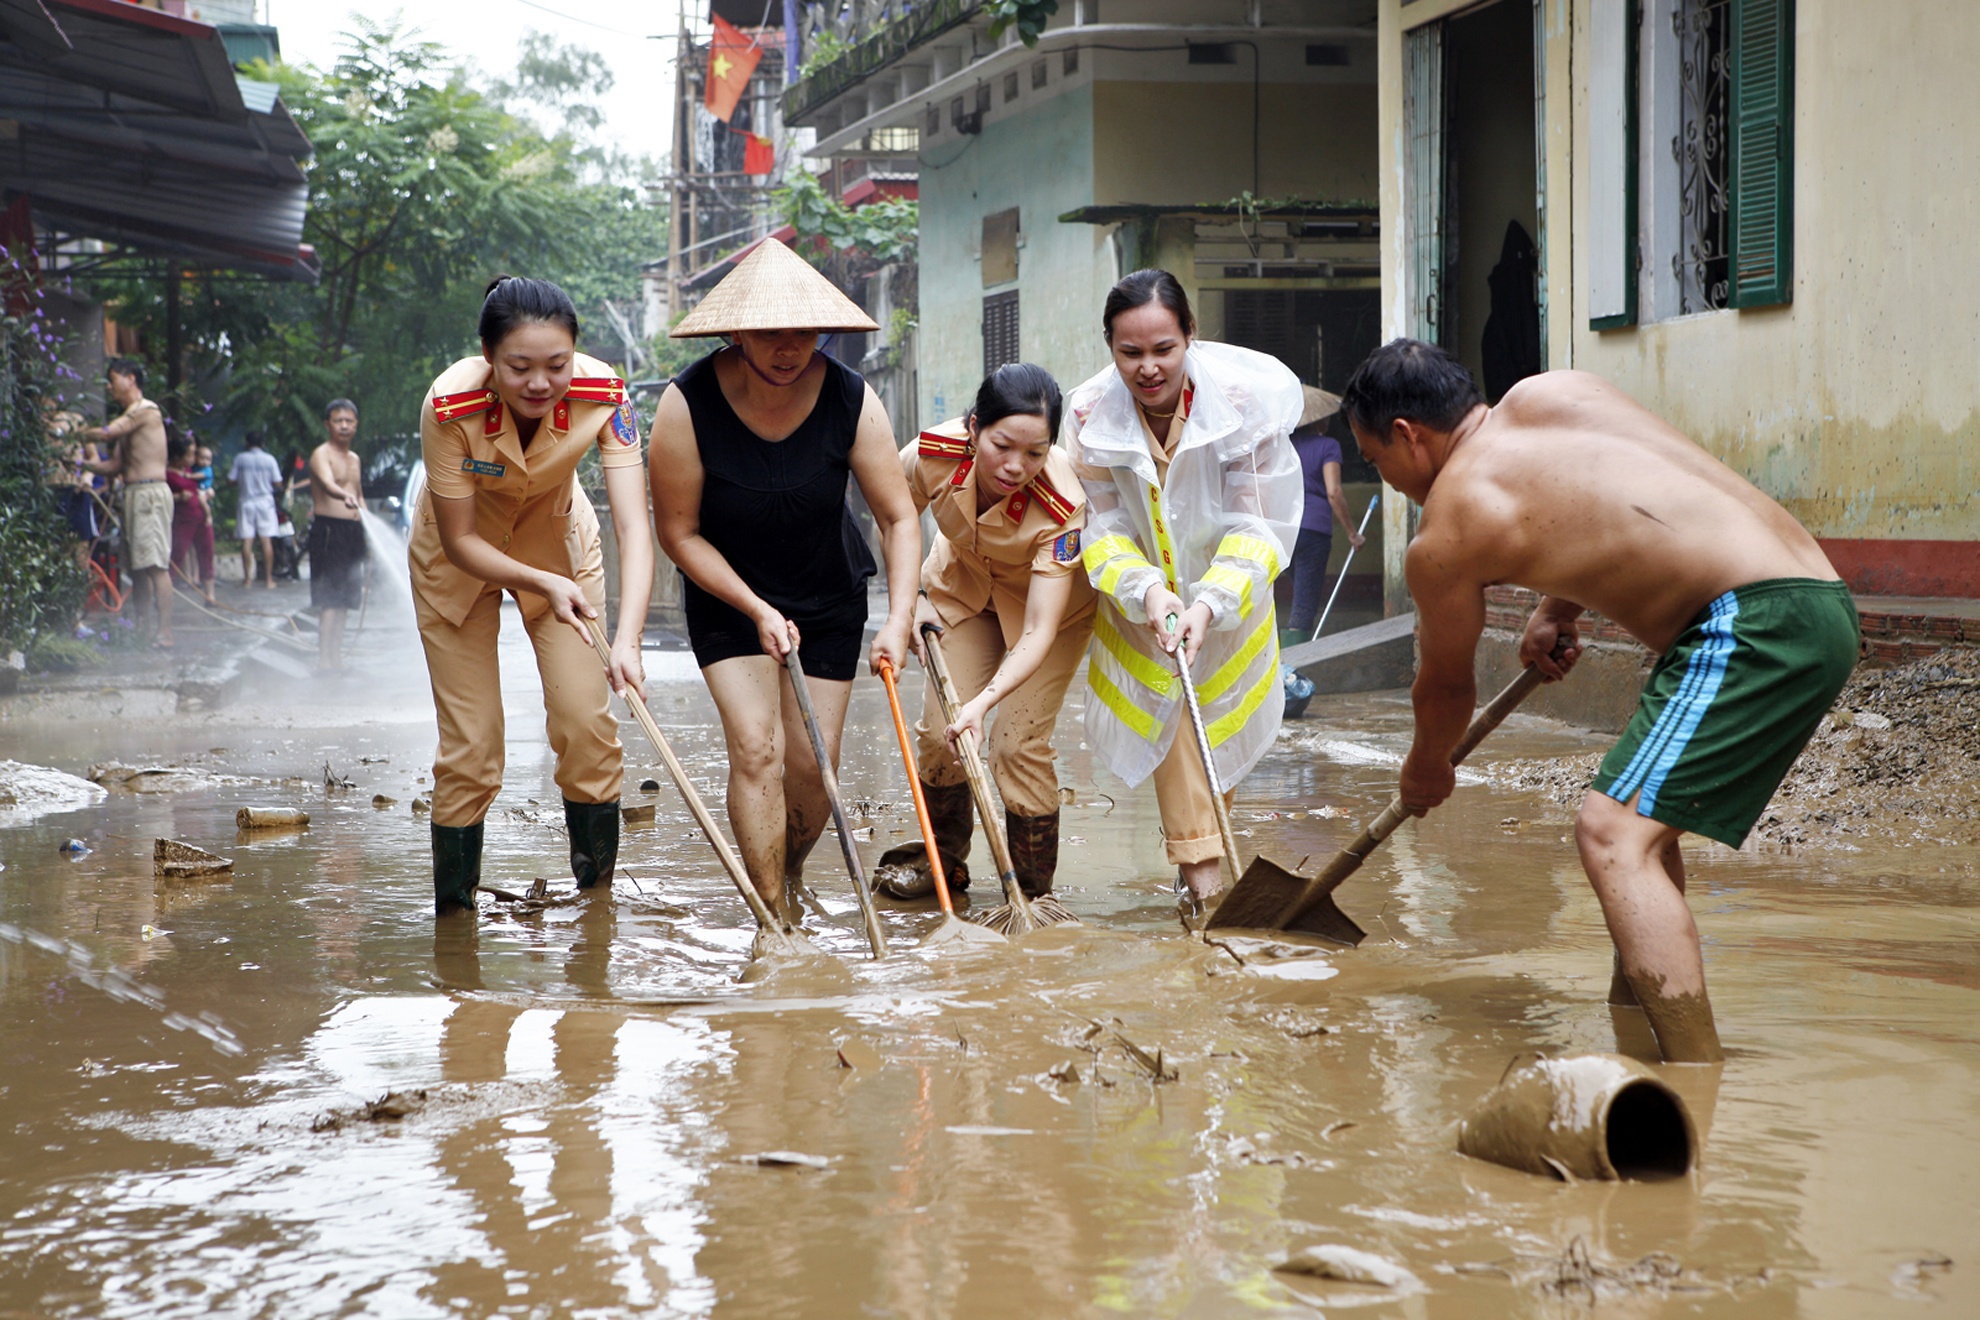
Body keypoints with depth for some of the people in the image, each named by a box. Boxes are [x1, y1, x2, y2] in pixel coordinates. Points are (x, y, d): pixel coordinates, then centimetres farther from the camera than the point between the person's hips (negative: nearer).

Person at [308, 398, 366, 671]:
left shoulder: (354, 459, 17)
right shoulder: (322, 455, -9)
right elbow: (327, 483, -30)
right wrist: (344, 496, -50)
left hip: (353, 530, 8)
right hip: (328, 528, -8)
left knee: (345, 598, 10)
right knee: (330, 597, -12)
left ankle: (336, 654, 17)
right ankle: (324, 656, -13)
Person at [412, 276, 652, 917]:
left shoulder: (602, 395, -31)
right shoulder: (450, 407, -35)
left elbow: (633, 527, -36)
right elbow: (460, 541, -26)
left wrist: (628, 639, -49)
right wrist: (544, 584, -42)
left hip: (556, 541, 2)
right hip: (461, 558, -2)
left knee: (588, 724, -5)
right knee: (470, 744, -3)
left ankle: (597, 896, 11)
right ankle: (452, 913, 11)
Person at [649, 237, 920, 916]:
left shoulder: (851, 400, -20)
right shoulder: (688, 405, -24)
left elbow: (899, 518, -15)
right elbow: (679, 533, -15)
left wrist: (898, 620, -26)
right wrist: (757, 610, -21)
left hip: (830, 597, 2)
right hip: (728, 596, -2)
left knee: (812, 767, 1)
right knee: (755, 745, -16)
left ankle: (790, 874, 32)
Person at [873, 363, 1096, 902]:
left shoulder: (1062, 507, -40)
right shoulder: (932, 455, -32)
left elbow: (1038, 632, -39)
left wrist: (983, 702, -51)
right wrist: (910, 602, -10)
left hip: (1049, 597, -3)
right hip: (962, 582, 3)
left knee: (1019, 745, -13)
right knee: (938, 731, -2)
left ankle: (1033, 891, 4)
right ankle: (944, 857, 24)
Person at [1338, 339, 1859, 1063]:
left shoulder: (1443, 539, -4)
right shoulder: (1547, 391, 15)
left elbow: (1445, 687, 14)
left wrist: (1425, 769, 34)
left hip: (1754, 622, -10)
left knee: (1612, 833, -16)